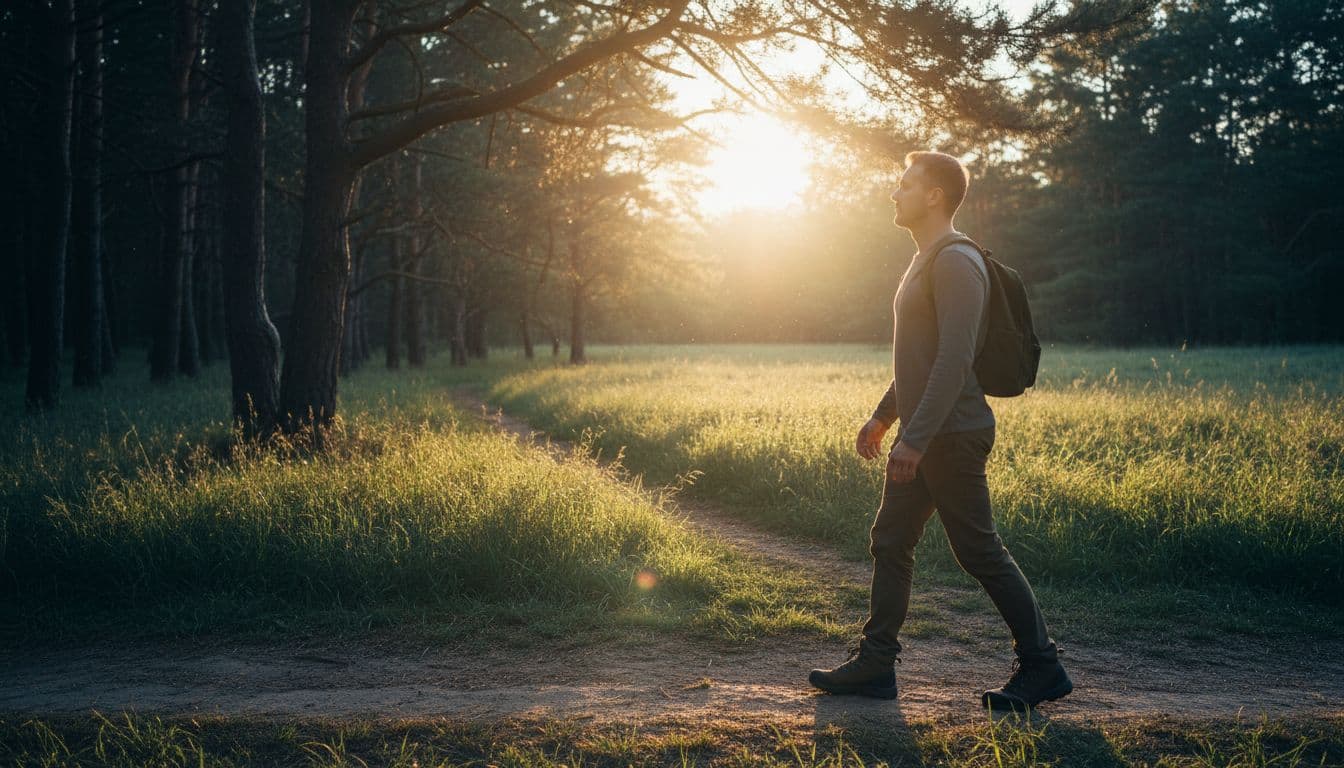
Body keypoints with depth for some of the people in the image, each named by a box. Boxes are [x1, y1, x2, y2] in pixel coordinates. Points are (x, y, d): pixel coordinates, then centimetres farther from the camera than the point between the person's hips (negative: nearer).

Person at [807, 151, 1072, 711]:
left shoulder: (956, 262, -16)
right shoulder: (926, 261, 17)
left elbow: (954, 360, -25)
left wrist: (916, 436, -28)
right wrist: (883, 416, 25)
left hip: (952, 437, -10)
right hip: (923, 437, 10)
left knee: (980, 553, -3)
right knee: (889, 543, 11)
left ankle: (1041, 666, 8)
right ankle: (875, 664, 18)